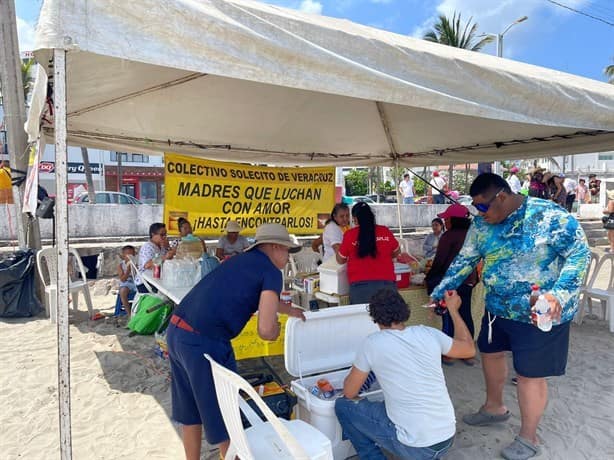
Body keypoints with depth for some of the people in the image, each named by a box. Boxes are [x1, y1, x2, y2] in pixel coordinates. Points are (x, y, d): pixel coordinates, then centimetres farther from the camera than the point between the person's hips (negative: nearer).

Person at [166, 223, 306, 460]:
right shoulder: (271, 272, -7)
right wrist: (276, 328, 6)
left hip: (176, 332, 9)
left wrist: (290, 310, 42)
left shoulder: (243, 260, 18)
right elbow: (266, 331, -15)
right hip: (204, 343, -8)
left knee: (190, 410, 24)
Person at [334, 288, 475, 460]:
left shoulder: (372, 343, -12)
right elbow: (469, 349, 17)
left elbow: (349, 393, -1)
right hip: (447, 439, 6)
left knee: (343, 405, 9)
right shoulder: (428, 333, -1)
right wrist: (453, 309, 26)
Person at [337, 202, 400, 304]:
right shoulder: (385, 231, 3)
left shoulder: (349, 234, -3)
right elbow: (397, 252, 21)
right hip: (386, 283, 2)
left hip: (360, 285, -2)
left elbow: (340, 260, 10)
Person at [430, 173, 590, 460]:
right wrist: (439, 293, 4)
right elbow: (464, 261, 5)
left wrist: (559, 294, -30)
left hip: (540, 313, -7)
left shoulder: (549, 216, -21)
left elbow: (580, 253, -18)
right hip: (497, 308, 7)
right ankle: (494, 408, 47)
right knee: (490, 352, 21)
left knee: (529, 374, 2)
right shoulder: (482, 225, -3)